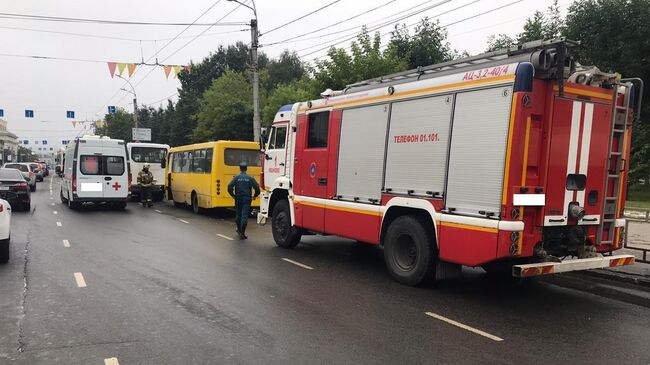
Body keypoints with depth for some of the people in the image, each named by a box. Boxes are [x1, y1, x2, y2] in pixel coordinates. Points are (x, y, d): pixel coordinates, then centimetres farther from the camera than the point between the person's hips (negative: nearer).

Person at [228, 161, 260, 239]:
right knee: (245, 215, -2)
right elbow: (257, 188, -7)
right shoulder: (250, 178, -1)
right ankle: (242, 233, -8)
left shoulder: (236, 178, -1)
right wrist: (254, 196, 7)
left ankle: (239, 229, 37)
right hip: (247, 199, -1)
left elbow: (230, 187, -11)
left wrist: (233, 195, 3)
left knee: (238, 214, 19)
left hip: (238, 199, 1)